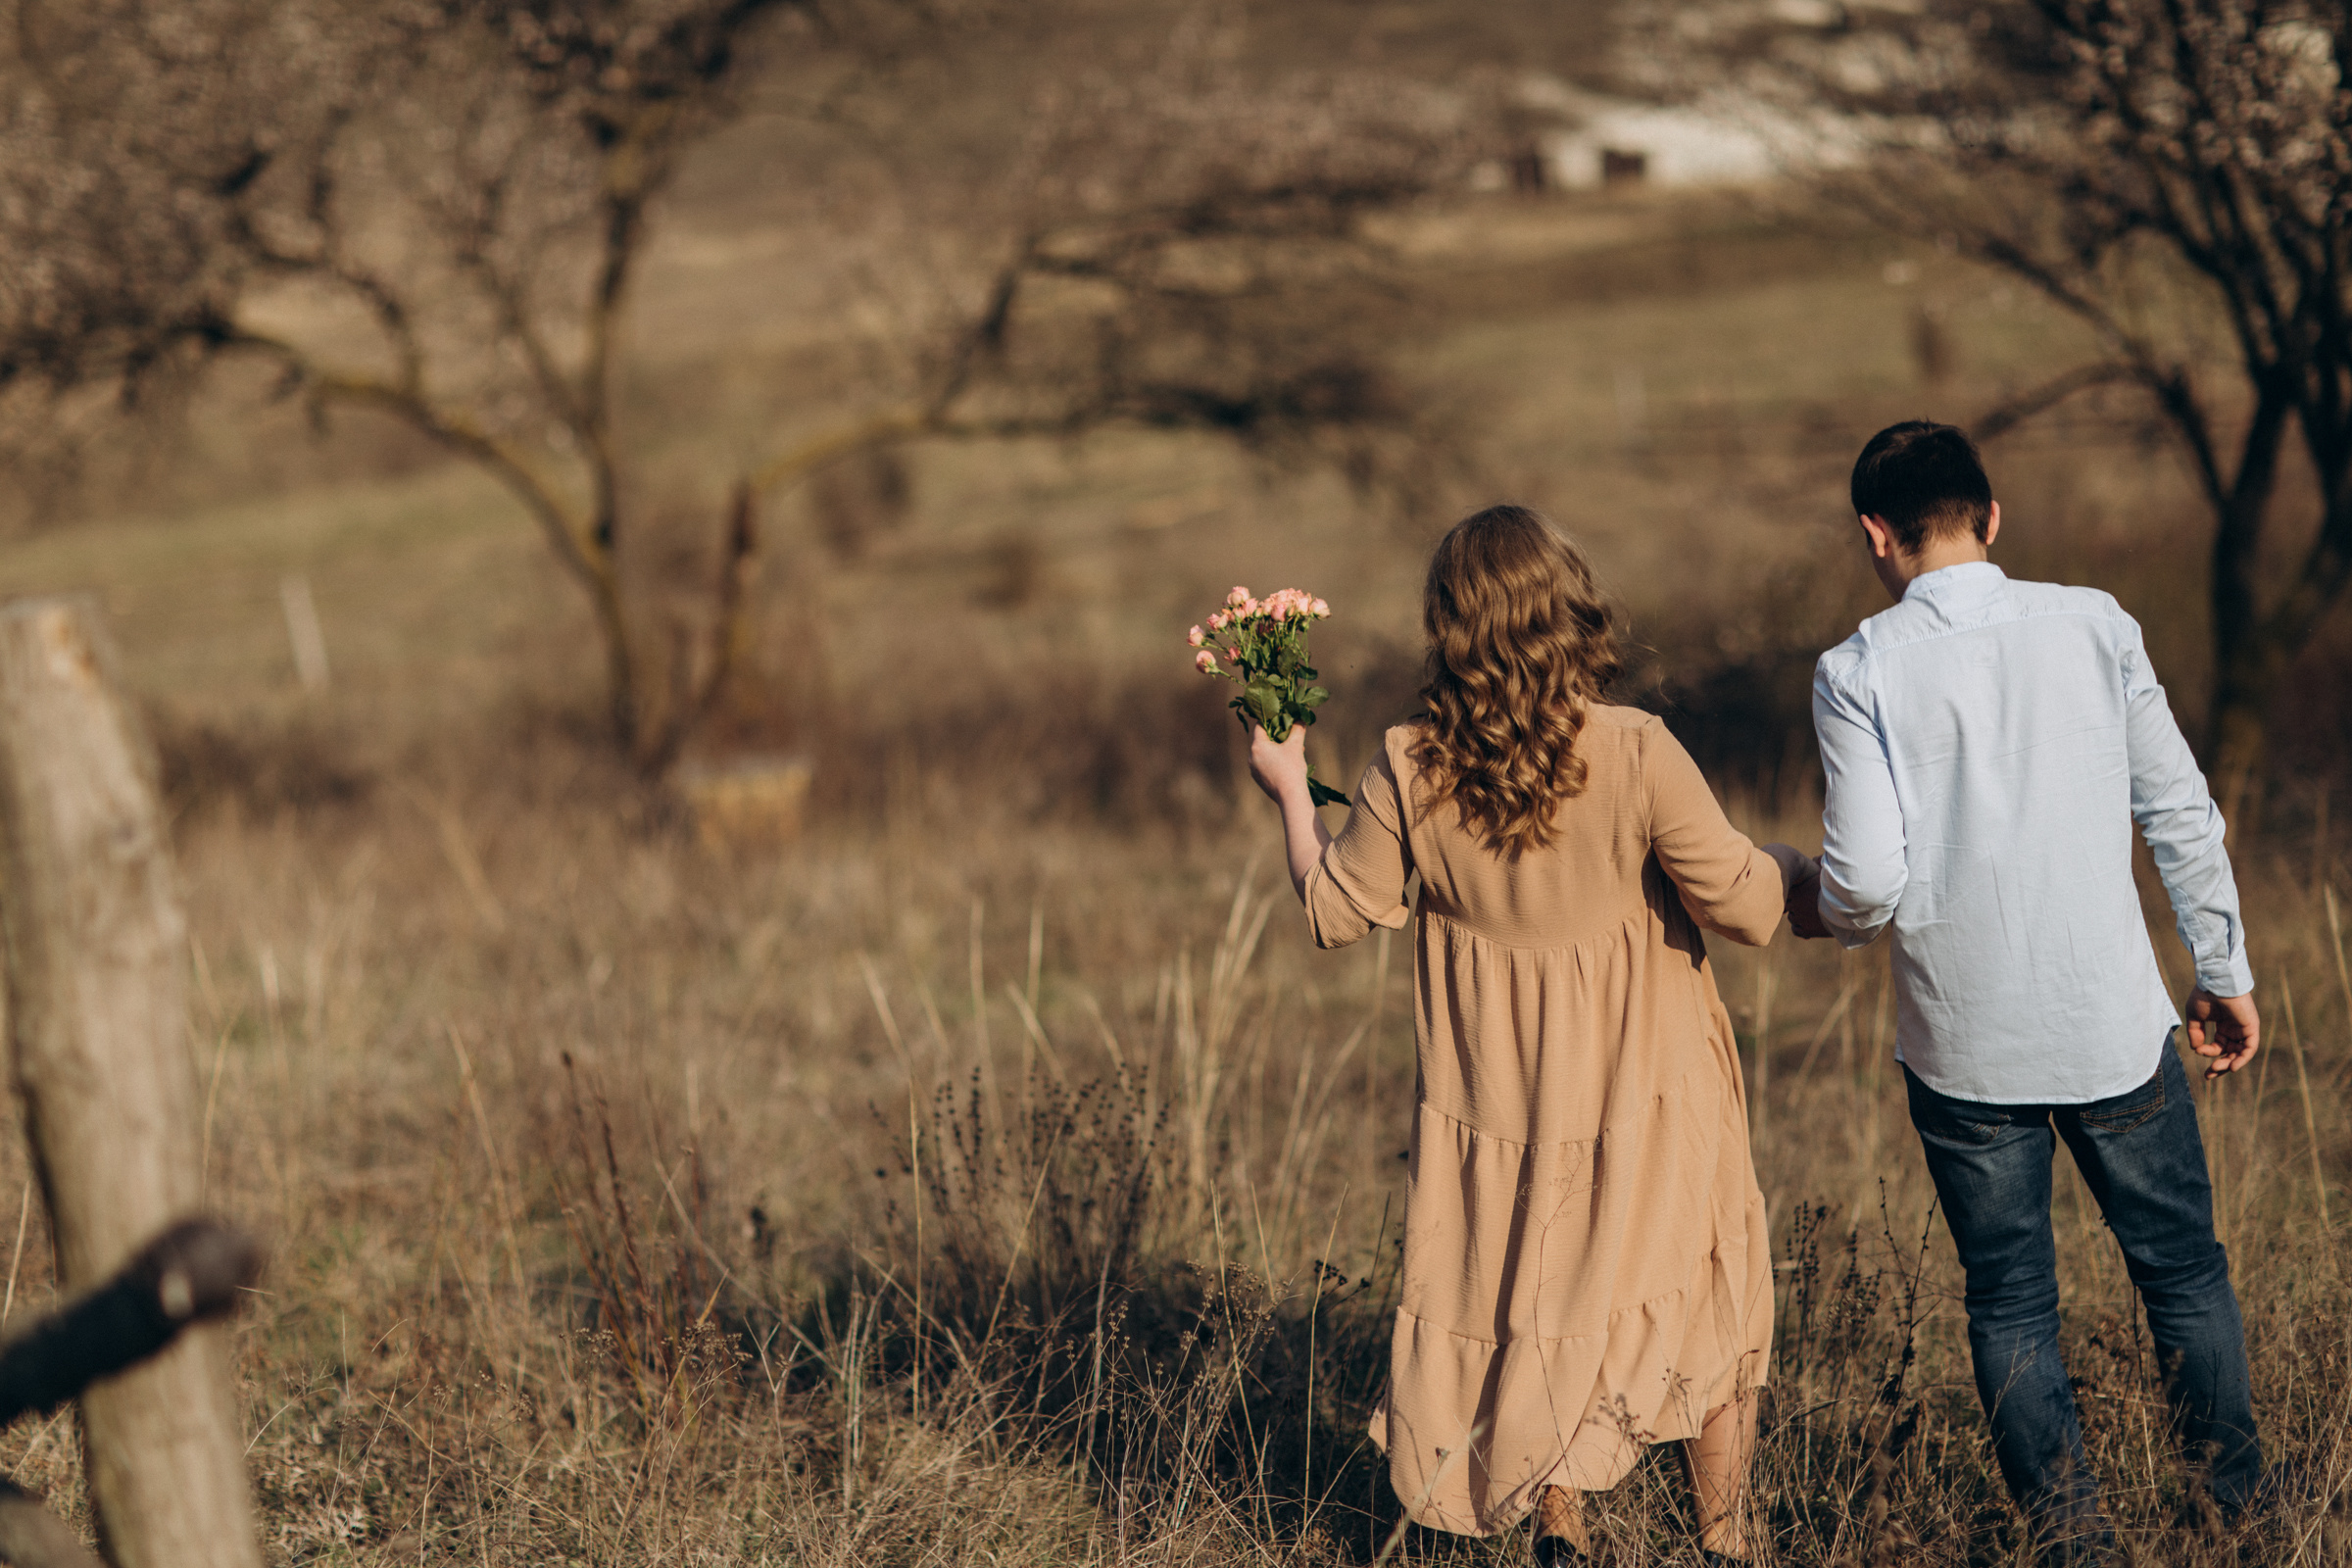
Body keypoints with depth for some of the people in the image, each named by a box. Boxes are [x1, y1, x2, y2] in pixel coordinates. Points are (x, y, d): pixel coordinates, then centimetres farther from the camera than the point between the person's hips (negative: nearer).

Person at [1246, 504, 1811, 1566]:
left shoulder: (1409, 772, -13)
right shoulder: (1635, 754, -21)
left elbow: (1336, 914, 1)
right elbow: (1744, 904, -16)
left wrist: (1290, 792, 15)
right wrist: (1808, 867, 5)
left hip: (1496, 1108, 2)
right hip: (1642, 1095, -2)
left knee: (1529, 1315, 21)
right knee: (1701, 1314, 18)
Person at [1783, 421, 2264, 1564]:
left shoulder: (1859, 673, -9)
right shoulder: (2094, 626, -3)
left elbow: (1871, 880, -15)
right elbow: (2181, 815, 0)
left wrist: (1818, 911, 8)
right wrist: (2226, 975, 10)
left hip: (1964, 1042, -1)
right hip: (2114, 1024, 1)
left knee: (2009, 1303, 14)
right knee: (2183, 1268, 18)